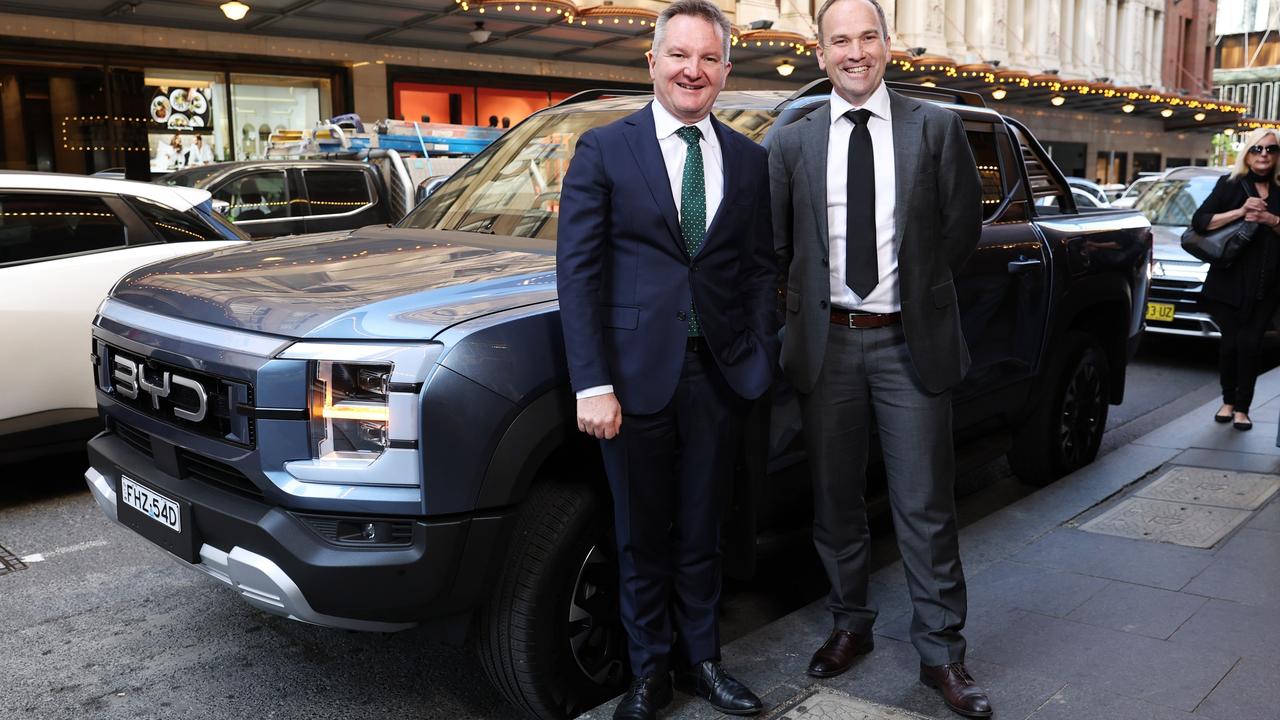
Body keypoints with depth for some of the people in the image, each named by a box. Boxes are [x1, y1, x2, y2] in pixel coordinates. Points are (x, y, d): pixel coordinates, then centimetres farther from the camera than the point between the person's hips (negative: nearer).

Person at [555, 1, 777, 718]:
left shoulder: (750, 160, 9)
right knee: (643, 536, 11)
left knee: (702, 530, 15)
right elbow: (578, 270, -7)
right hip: (637, 373, -2)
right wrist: (594, 384, -13)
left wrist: (760, 357, -1)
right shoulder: (603, 149, -2)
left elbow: (761, 268, 10)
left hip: (720, 374, 3)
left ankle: (700, 657, 34)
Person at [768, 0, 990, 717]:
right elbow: (778, 241, 8)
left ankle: (942, 652, 18)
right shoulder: (794, 141, 5)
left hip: (910, 342, -1)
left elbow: (963, 225, 6)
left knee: (926, 507, 4)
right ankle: (851, 625, 31)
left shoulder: (937, 128, 2)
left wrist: (918, 293, 6)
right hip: (826, 342, 2)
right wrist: (808, 306, 3)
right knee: (836, 501, 13)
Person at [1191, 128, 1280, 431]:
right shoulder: (1230, 185, 2)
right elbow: (1199, 221, -6)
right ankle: (1228, 401, 19)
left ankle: (1242, 408, 6)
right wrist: (1239, 212, -16)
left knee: (1250, 343, -4)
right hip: (1229, 281, -1)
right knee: (1231, 341, 1)